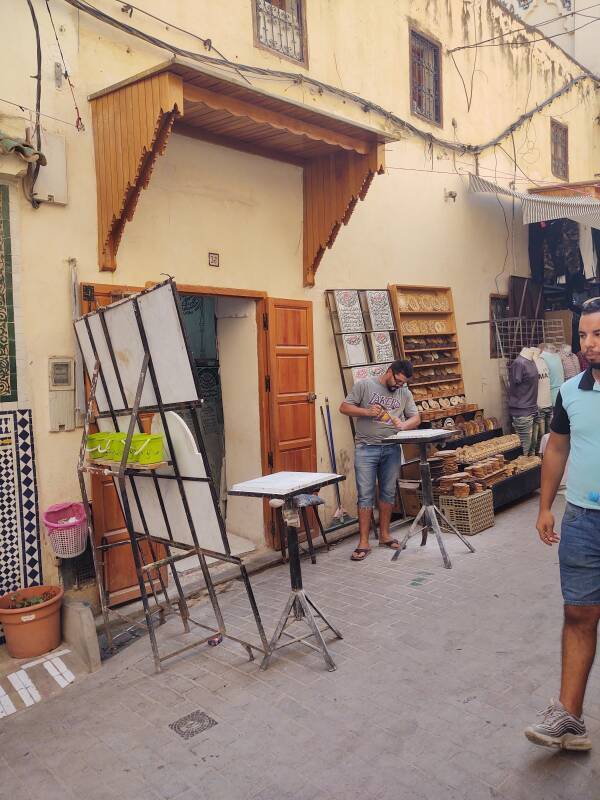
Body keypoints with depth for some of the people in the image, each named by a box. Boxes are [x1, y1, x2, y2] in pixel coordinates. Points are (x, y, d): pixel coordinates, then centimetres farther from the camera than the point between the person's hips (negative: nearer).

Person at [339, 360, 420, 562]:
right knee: (365, 495, -3)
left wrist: (404, 425, -12)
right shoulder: (364, 385, -2)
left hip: (392, 449, 4)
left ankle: (384, 535, 27)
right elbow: (344, 408, -2)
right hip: (366, 448, -4)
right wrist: (368, 412, -15)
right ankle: (363, 543, 2)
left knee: (388, 493, 12)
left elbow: (416, 418, 10)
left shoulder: (405, 393, 10)